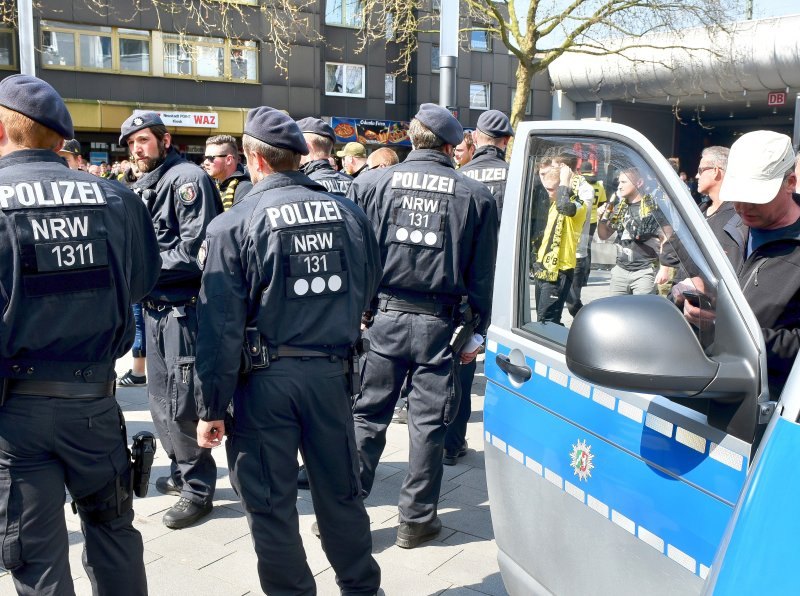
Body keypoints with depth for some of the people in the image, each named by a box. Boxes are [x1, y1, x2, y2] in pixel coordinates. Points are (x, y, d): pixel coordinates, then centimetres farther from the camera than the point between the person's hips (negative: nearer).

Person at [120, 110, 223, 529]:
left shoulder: (186, 178, -10)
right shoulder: (139, 189, 16)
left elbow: (194, 247, -19)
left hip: (183, 305, -9)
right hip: (155, 305, 9)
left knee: (182, 402, -5)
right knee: (161, 399, 17)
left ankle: (198, 488, 8)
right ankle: (182, 471, 33)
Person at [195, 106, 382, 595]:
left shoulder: (233, 225, -10)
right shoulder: (349, 214, 1)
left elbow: (220, 326, -12)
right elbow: (367, 293, 9)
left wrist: (213, 408, -5)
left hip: (266, 377, -4)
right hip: (333, 371, 4)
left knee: (270, 500, 11)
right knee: (341, 490, 18)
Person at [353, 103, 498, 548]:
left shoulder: (384, 182, 3)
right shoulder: (475, 194, 2)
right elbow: (482, 274, 4)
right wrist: (477, 331, 10)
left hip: (386, 316, 1)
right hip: (439, 323, -1)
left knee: (368, 414, 10)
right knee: (428, 422, 9)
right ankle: (417, 519, 19)